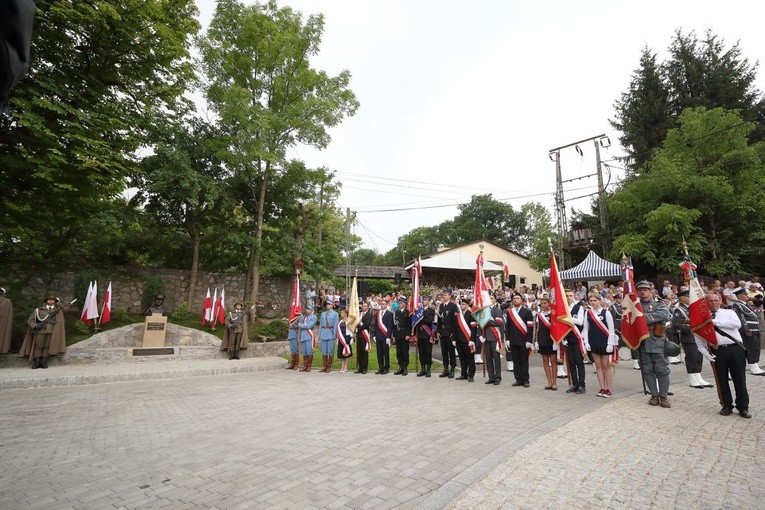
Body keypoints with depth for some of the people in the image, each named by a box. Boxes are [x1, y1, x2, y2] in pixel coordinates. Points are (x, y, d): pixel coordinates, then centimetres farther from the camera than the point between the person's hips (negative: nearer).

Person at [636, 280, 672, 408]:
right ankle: (654, 395, 20)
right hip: (643, 343, 3)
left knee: (662, 370, 2)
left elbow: (665, 315, -17)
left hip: (658, 342, -2)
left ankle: (663, 396, 14)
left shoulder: (659, 304, 3)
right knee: (647, 370, 8)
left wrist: (644, 317, -16)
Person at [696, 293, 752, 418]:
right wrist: (704, 351, -7)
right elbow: (698, 337, 6)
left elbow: (737, 324, -11)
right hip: (717, 351, 0)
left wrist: (716, 322, -13)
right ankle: (727, 406, 20)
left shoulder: (729, 312, 10)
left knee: (740, 379, 4)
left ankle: (743, 407, 16)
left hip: (735, 348, 0)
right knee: (722, 380, 6)